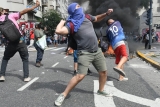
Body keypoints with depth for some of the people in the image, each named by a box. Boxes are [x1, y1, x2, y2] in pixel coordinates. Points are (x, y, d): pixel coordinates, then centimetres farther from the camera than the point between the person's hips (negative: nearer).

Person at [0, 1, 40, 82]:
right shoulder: (10, 16, -2)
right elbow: (23, 11, -11)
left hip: (11, 43, 2)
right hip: (20, 42, -2)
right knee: (25, 59, 16)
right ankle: (26, 77, 10)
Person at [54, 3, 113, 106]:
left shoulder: (86, 17, 9)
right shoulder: (72, 24, -13)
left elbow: (97, 18, 30)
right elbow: (59, 31, -30)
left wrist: (106, 14, 17)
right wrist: (62, 22, -11)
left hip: (97, 51, 7)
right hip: (85, 53, -7)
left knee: (103, 71, 15)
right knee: (80, 76, -17)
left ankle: (101, 90, 39)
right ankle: (63, 95, -3)